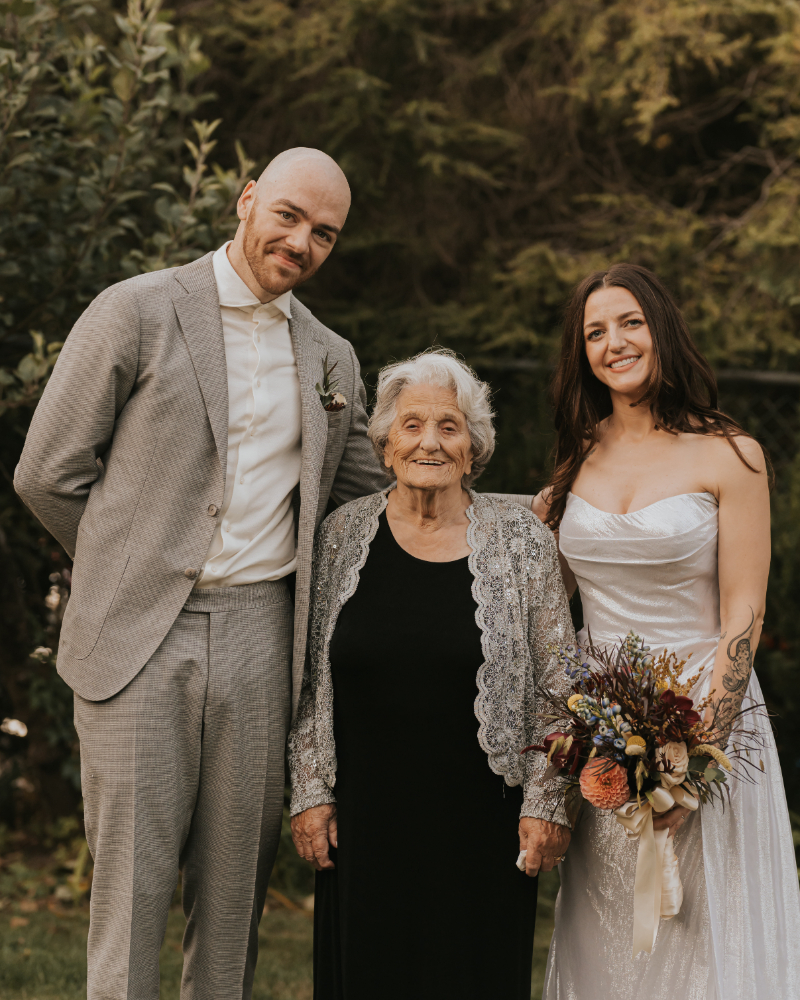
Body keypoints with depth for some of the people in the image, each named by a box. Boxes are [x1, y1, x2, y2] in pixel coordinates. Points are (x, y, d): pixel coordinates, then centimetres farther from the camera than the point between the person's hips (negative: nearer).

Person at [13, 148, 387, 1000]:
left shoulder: (332, 359, 13)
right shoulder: (137, 312, -1)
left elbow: (367, 498, 24)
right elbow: (49, 474, -1)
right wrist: (134, 565, 5)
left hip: (261, 636, 4)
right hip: (142, 639, -4)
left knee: (237, 887, 8)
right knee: (131, 883, -1)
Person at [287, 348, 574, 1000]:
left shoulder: (521, 541, -1)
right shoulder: (342, 536, 4)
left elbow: (558, 684, 0)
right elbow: (310, 682, 8)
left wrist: (546, 803, -4)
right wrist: (309, 792, 4)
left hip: (481, 822, -1)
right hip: (366, 821, 2)